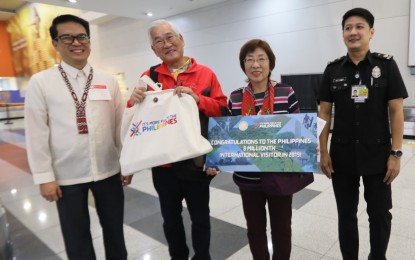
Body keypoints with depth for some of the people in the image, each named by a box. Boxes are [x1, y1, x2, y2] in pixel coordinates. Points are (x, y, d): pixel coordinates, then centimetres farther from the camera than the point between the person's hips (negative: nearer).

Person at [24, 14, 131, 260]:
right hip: (67, 175, -1)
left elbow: (120, 124, 3)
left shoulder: (108, 80, 2)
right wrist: (44, 176, -6)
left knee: (114, 230, 18)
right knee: (77, 238, 15)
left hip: (108, 170, 2)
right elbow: (36, 133, -4)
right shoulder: (41, 82, -3)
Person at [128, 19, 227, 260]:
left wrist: (197, 99, -21)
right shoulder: (149, 77, 2)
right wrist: (134, 103, -19)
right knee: (170, 216, 19)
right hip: (163, 161, 2)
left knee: (200, 216, 15)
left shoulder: (206, 73, -2)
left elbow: (221, 108, -6)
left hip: (197, 160, -1)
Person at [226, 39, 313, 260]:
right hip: (247, 178, 2)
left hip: (280, 176, -1)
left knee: (281, 227, 17)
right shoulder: (235, 99, -1)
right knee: (254, 227, 19)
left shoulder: (286, 93, -6)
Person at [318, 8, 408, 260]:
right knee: (346, 214, 13)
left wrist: (396, 153, -8)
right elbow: (324, 113, 1)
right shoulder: (333, 69, 2)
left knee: (380, 214, 12)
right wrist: (323, 151, -3)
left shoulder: (386, 65, -2)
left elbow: (396, 111, -3)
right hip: (342, 157, 1)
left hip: (378, 156, -1)